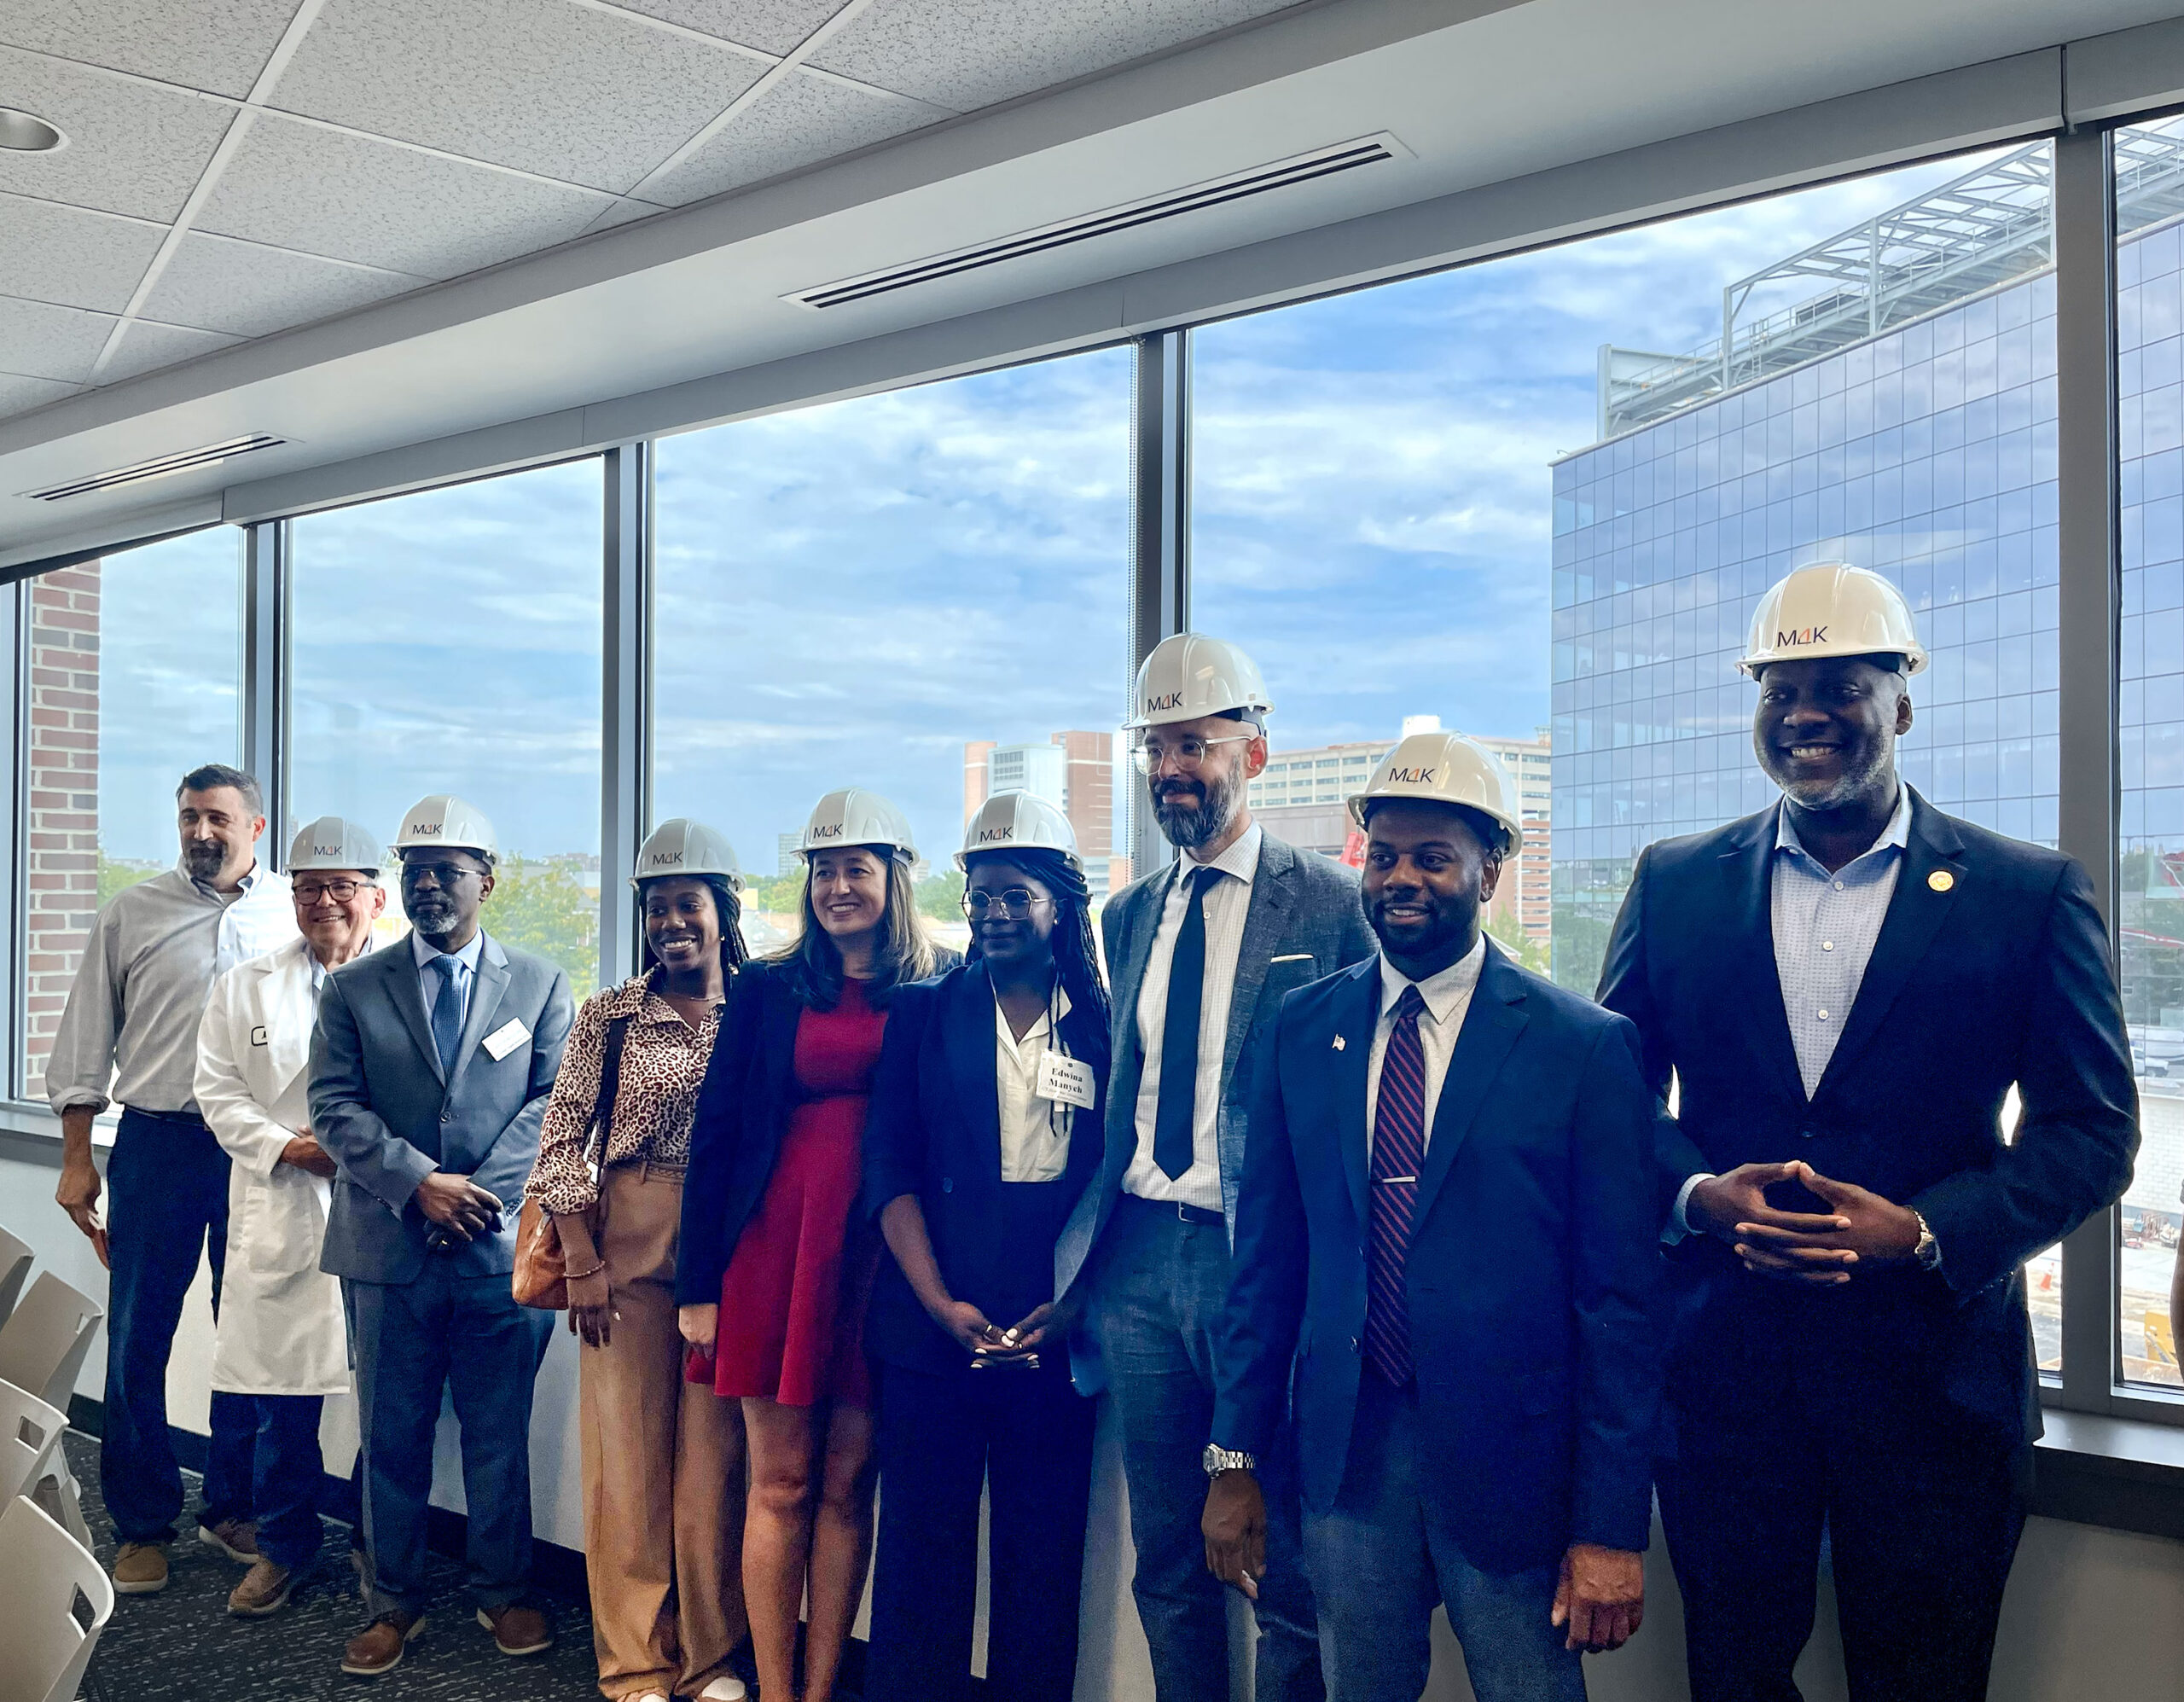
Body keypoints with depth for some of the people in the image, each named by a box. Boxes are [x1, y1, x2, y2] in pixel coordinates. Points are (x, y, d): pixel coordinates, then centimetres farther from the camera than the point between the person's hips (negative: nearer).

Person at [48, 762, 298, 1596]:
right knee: (137, 1340, 3)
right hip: (158, 1143, 0)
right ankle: (142, 1525, 17)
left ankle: (233, 1509, 25)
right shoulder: (132, 914, 5)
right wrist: (77, 1159, 4)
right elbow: (85, 1041, 7)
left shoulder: (295, 916, 5)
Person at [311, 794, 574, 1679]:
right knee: (392, 1437, 9)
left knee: (500, 1434, 9)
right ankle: (392, 1603, 23)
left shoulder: (540, 984, 6)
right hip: (388, 1247, 1)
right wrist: (421, 1183, -14)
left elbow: (555, 1101, 0)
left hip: (503, 1246, -1)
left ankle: (505, 1592, 24)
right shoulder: (354, 989, 7)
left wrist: (480, 1190, -12)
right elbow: (334, 1107, -2)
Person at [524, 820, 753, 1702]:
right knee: (626, 1449, 4)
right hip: (626, 1245, 0)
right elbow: (561, 1142, 2)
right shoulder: (609, 1015, 2)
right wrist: (582, 1265, -5)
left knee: (715, 1456, 5)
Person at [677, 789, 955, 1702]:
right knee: (781, 1480, 5)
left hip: (883, 1250, 0)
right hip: (778, 1241, 0)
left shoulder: (940, 987, 3)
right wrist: (700, 1283, -1)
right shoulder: (768, 989, 6)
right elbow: (716, 1133, 4)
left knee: (848, 1481, 7)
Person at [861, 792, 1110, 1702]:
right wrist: (941, 1303, -10)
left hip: (1056, 1332, 0)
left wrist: (1071, 1304, -10)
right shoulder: (923, 1013, 7)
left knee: (1043, 1553, 7)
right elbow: (889, 1170, 1)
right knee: (922, 1546, 4)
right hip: (932, 1324, 0)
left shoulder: (1103, 1026, 5)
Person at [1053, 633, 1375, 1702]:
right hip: (1139, 1260, 6)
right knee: (1167, 1558, 16)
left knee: (1289, 1564, 4)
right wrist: (1087, 1242, 7)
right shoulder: (1128, 916, 12)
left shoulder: (1332, 905, -5)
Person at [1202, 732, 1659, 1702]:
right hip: (1346, 1450, 3)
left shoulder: (1586, 1047, -7)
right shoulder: (1302, 1031, 4)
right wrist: (1235, 1459, 6)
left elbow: (1620, 1294, -7)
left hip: (1509, 1463, -3)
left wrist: (1613, 1524, -9)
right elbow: (1268, 1254, 7)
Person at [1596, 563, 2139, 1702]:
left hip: (1933, 1381, -1)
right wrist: (1698, 1194, -13)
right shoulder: (1674, 883, 5)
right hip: (1721, 1366, 2)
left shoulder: (2032, 894, -1)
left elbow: (2094, 1129, -2)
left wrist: (1925, 1229, -17)